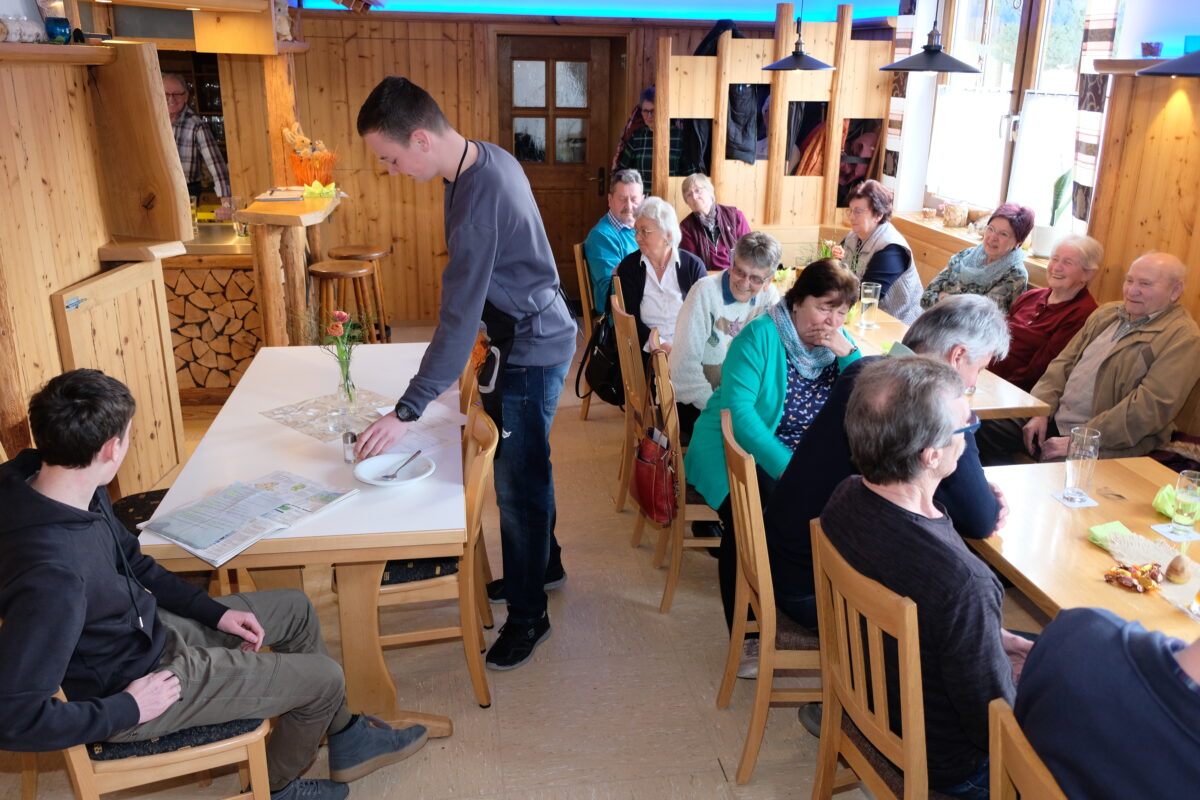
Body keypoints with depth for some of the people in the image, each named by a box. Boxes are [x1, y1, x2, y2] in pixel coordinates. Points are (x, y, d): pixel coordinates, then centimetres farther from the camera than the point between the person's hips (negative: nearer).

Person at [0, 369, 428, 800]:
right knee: (324, 679, 0)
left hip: (151, 628, 9)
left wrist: (213, 611, 4)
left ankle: (346, 740, 35)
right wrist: (128, 709, -22)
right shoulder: (52, 572, -38)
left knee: (295, 609, 17)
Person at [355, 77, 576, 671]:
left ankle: (528, 615, 15)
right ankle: (543, 564, 41)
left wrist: (407, 411, -29)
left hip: (531, 349, -10)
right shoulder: (488, 158, 2)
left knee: (517, 484, 0)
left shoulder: (476, 200, -29)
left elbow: (459, 319, -31)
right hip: (530, 334, 10)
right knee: (523, 467, 22)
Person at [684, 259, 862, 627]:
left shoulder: (839, 340, 5)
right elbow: (737, 410, -21)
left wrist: (847, 353, -14)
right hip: (738, 451, -5)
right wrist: (785, 466, -29)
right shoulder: (760, 336, -12)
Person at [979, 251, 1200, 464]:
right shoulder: (1106, 313, 14)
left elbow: (1151, 407, -19)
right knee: (988, 430, -1)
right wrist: (1041, 412, -3)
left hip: (1107, 445, -7)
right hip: (1055, 418, 7)